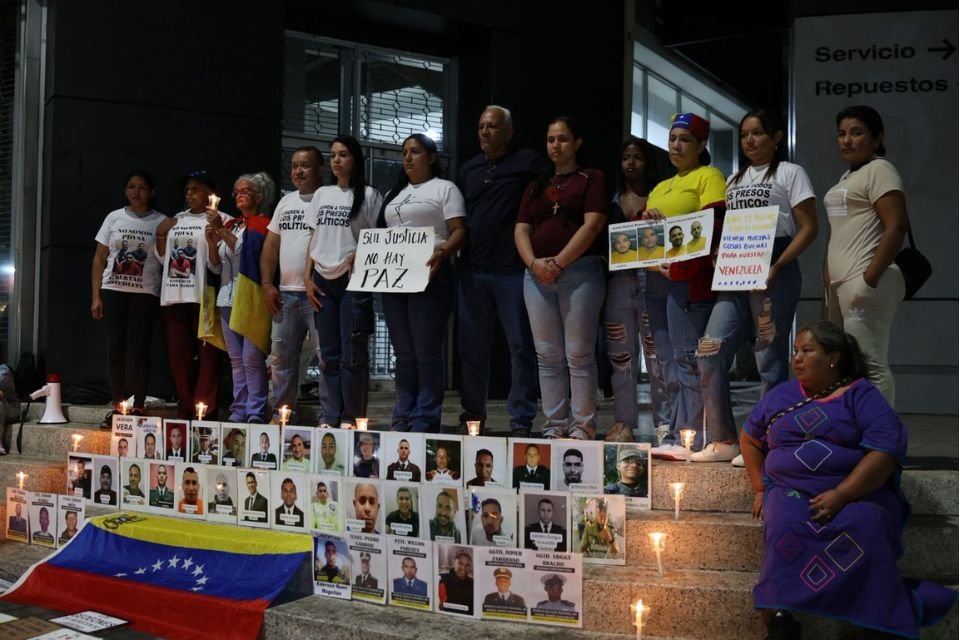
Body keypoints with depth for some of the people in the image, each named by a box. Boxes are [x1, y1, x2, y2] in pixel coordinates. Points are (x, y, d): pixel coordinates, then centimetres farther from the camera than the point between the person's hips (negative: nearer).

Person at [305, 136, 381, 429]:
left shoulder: (368, 195, 1)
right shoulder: (322, 194, 15)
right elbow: (313, 238, 15)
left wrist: (360, 255, -17)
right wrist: (308, 277, 7)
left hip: (353, 280, -5)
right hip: (322, 280, 5)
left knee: (352, 353, -7)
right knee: (329, 353, 7)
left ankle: (352, 417, 0)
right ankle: (332, 415, 13)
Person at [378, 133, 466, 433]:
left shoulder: (444, 188, 3)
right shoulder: (393, 194, 24)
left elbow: (459, 231, -6)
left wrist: (442, 253, -25)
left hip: (429, 276, -7)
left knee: (426, 352, -6)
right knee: (403, 353, 9)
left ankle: (425, 420, -2)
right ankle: (403, 418, 14)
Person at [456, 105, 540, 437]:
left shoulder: (528, 162, 1)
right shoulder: (469, 169, 17)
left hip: (513, 270, -5)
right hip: (472, 269, 6)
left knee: (521, 346, 0)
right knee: (471, 346, 9)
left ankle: (521, 420, 5)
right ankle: (472, 415, 19)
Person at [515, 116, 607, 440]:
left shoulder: (591, 179, 5)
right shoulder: (536, 186, 20)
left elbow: (592, 225, -7)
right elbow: (521, 230, 12)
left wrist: (559, 262, -13)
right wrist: (534, 263, -7)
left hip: (580, 272, -5)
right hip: (538, 275, 5)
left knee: (578, 354, -6)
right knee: (547, 355, 5)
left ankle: (582, 425, -1)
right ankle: (555, 424, 11)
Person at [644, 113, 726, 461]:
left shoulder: (709, 177, 1)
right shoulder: (660, 187, 25)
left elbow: (715, 223, -12)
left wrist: (683, 265, -20)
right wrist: (647, 221, 3)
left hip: (689, 277, -8)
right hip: (657, 276, 8)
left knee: (686, 357, -10)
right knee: (666, 359, 8)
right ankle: (671, 429, 13)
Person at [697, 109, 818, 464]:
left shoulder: (790, 173, 4)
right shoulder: (735, 179, 22)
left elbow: (808, 228, -4)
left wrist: (777, 266, -16)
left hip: (774, 272, -6)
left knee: (770, 358, -3)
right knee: (710, 352, -3)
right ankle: (723, 441, 7)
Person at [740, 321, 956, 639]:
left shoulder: (861, 395, 2)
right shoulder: (780, 395, 16)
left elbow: (885, 451, -10)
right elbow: (749, 438, 27)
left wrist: (841, 496, -20)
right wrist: (760, 488, 13)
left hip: (857, 494, -2)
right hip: (790, 492, 2)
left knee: (862, 530, -35)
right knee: (786, 525, -32)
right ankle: (782, 613, -36)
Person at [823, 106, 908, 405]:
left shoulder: (879, 170, -5)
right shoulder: (848, 177, 23)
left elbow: (897, 226, -16)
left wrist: (869, 279, -21)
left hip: (864, 282, -10)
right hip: (842, 282, 10)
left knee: (869, 364, -11)